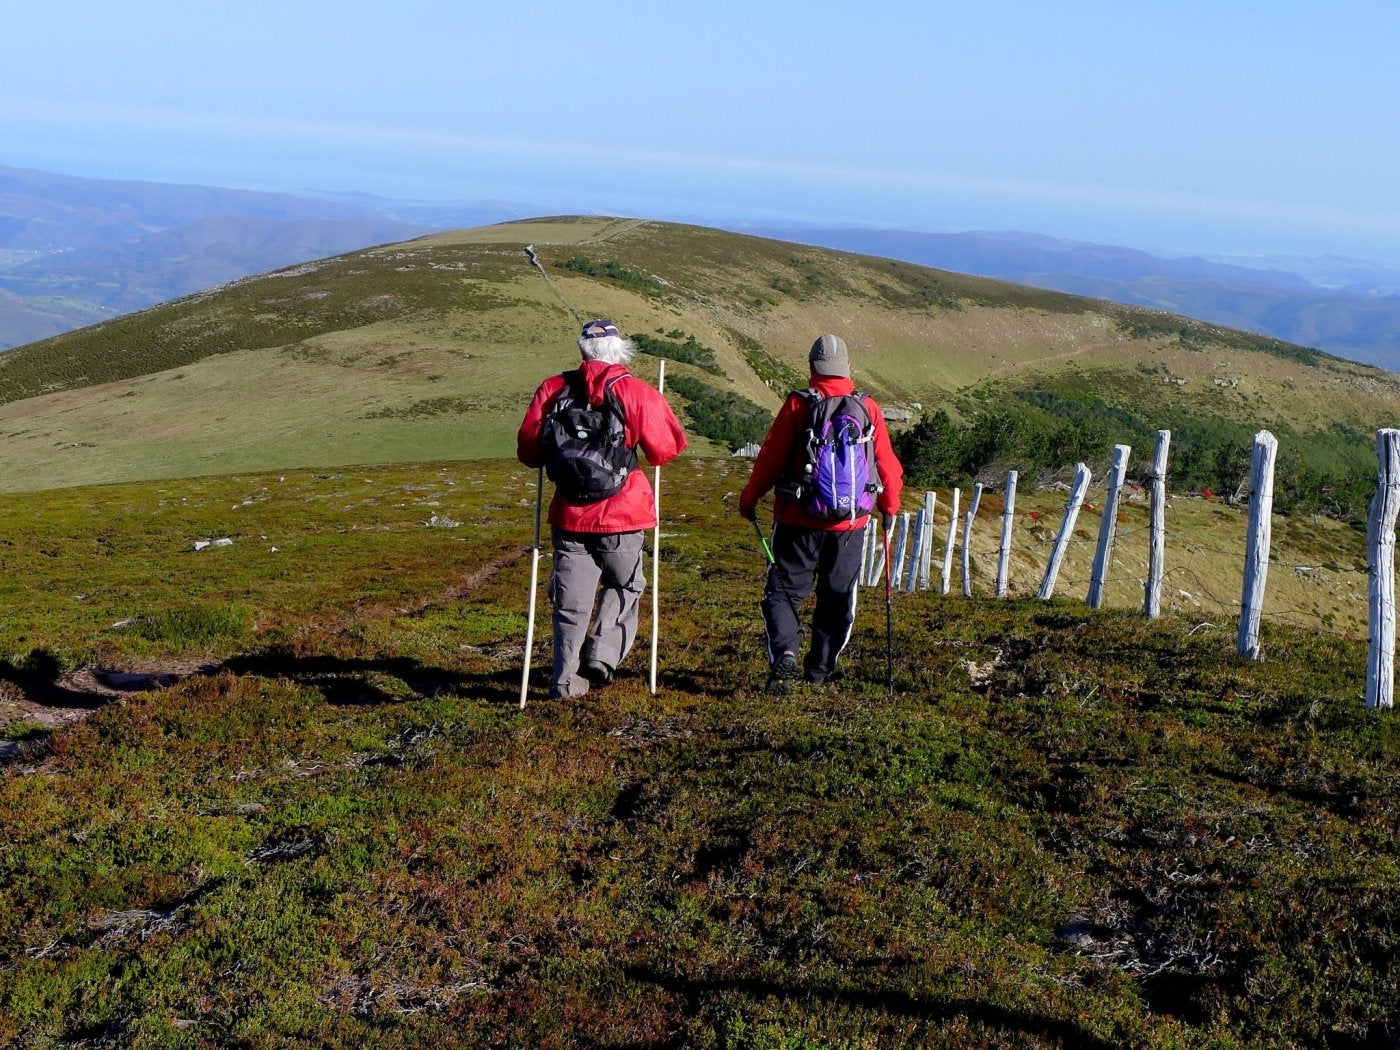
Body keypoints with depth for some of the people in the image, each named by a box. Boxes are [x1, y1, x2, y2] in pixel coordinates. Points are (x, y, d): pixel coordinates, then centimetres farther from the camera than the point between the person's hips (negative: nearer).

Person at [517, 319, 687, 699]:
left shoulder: (553, 390, 0)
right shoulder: (638, 392, -7)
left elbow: (528, 449, 5)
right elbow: (667, 446, -3)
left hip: (569, 514, 2)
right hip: (622, 513, -2)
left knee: (572, 599, 9)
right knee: (624, 586, 18)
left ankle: (566, 678, 6)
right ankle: (602, 654, 3)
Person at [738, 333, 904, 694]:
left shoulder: (797, 405, -8)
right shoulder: (869, 408, 0)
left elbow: (770, 458, -5)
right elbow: (887, 465, 6)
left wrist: (749, 499, 9)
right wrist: (889, 507, 24)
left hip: (799, 519, -2)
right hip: (850, 524, 2)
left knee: (783, 591, 5)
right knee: (838, 598, 16)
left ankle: (784, 653, -16)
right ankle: (820, 669, 23)